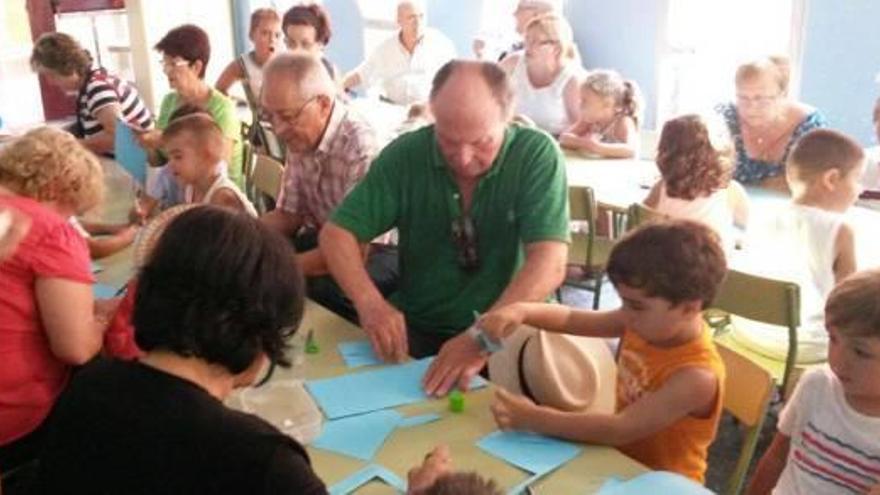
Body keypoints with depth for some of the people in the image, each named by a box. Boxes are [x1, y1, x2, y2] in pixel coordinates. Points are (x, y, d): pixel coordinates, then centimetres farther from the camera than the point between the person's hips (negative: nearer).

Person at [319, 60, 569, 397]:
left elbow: (548, 264, -22)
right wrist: (369, 301, -25)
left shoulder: (536, 156, -13)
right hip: (417, 328, 3)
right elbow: (337, 233, -6)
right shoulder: (406, 155, -6)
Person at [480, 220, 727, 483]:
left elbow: (619, 430, -32)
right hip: (621, 464, 6)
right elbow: (572, 319, 0)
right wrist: (522, 310, -20)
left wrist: (532, 418, -33)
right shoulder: (655, 322, -7)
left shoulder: (698, 377, -28)